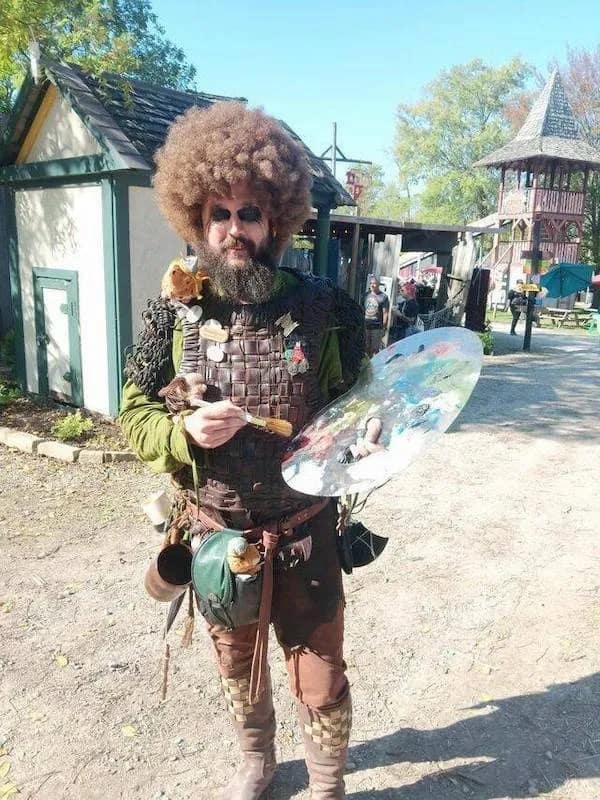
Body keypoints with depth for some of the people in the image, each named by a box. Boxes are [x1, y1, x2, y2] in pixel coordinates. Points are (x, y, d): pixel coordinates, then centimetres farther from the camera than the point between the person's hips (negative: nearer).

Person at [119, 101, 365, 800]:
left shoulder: (321, 307, -10)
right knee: (236, 667, 25)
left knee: (319, 678, 13)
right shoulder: (172, 314, -7)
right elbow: (133, 413, -1)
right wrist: (185, 432, -21)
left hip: (304, 532, -2)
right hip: (216, 533, 2)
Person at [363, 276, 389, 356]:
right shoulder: (366, 295, 9)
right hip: (366, 326, 5)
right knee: (367, 349, 12)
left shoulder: (383, 297, -6)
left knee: (376, 349, 0)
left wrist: (384, 327, -10)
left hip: (377, 327, -5)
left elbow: (385, 313, -7)